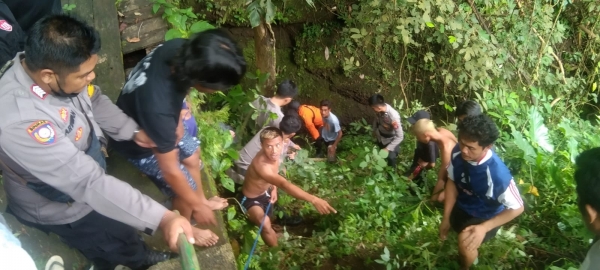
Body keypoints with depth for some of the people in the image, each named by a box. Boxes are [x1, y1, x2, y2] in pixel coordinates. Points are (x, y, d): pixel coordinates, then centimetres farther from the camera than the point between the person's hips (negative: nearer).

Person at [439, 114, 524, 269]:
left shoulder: (498, 174, -38)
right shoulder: (458, 155, -25)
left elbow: (517, 208, -24)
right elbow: (452, 182, -7)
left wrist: (484, 228, -29)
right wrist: (446, 218, -6)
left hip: (485, 217, -6)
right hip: (462, 205, 6)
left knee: (466, 244, -26)